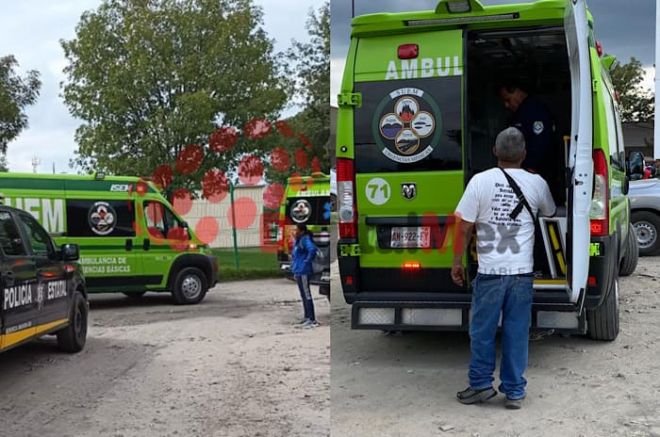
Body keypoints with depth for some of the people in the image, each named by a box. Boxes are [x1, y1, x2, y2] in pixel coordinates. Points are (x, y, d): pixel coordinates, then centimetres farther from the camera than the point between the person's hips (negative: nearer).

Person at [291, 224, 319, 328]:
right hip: (298, 271, 10)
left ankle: (312, 320, -9)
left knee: (306, 295, -9)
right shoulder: (298, 240, 15)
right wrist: (294, 265, 22)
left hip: (303, 272, -10)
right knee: (303, 295, 16)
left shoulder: (305, 239, -14)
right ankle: (307, 317, 25)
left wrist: (307, 261, -22)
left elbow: (312, 249, -33)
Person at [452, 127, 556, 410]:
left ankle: (481, 384, 18)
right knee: (517, 332, 8)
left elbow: (464, 226, -5)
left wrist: (457, 261, 5)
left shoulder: (481, 181, -6)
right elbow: (549, 213, 21)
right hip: (522, 272, 2)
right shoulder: (537, 183, 1)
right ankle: (514, 392, 14)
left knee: (482, 331, 11)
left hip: (489, 271, -2)